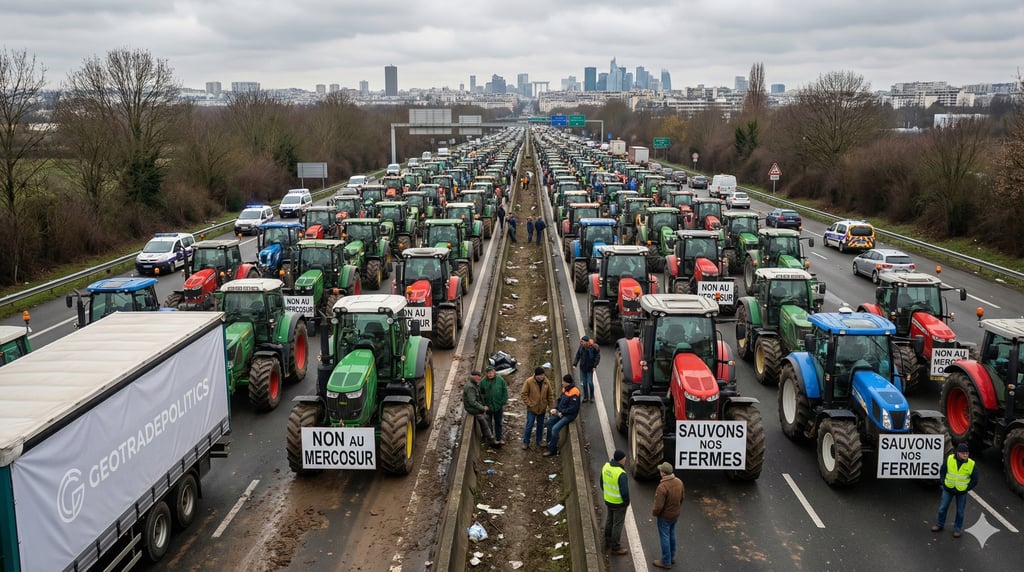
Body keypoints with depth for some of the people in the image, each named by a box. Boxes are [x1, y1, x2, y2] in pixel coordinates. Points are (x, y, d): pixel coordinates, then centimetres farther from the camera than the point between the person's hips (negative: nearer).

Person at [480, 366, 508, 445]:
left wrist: (503, 402, -3)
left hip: (498, 406, 1)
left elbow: (505, 391, -2)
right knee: (489, 424, 9)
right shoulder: (483, 381, -10)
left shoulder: (500, 379, -9)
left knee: (498, 423, 17)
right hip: (488, 406, -1)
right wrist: (484, 405, -8)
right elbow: (481, 394, -4)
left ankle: (499, 439, 31)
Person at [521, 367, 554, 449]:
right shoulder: (529, 382, -15)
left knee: (540, 425, 15)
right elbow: (523, 394, -10)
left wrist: (551, 406, 4)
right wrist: (529, 404, -14)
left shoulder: (546, 382, -4)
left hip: (542, 409, 3)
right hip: (532, 409, -3)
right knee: (529, 425, 1)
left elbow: (550, 395, 6)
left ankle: (539, 441, 32)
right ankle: (525, 442, 13)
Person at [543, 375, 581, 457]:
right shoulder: (565, 389, 3)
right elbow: (560, 400, 14)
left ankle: (552, 449, -5)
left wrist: (562, 413, -17)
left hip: (569, 415, -9)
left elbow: (573, 408, -23)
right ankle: (550, 443, 23)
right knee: (548, 423, 8)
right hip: (561, 412, 9)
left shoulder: (574, 393, -24)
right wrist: (555, 408, -1)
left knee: (555, 428, -18)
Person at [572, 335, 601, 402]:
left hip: (590, 368, -4)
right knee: (584, 382, 10)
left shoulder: (594, 348, -18)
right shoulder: (581, 347, -6)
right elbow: (577, 355, 3)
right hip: (582, 367, 4)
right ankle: (585, 397, 23)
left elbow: (597, 357, -9)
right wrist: (574, 364, -3)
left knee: (590, 382, -1)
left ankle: (591, 397, 18)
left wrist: (594, 366, -12)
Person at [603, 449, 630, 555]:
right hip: (619, 503, -7)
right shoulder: (621, 474, -32)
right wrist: (627, 502, -8)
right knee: (618, 524, 10)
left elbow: (602, 483, 5)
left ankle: (608, 543, 41)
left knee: (609, 521, 24)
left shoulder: (606, 466, -8)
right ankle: (615, 548, 24)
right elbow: (624, 492, -27)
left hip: (608, 500, 7)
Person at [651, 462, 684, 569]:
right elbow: (683, 496, 7)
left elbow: (658, 505, -27)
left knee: (664, 537, 8)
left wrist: (653, 513, -7)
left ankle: (666, 562, 20)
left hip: (665, 516, -7)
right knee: (672, 535, 23)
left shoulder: (662, 487, -33)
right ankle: (672, 557, 38)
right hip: (676, 514, 7)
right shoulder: (679, 482, -9)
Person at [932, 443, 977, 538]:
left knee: (960, 511, 11)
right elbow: (942, 471, 3)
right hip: (948, 489, 1)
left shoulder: (971, 464, -16)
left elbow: (974, 480, -3)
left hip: (962, 492, -1)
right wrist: (943, 483, -3)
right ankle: (939, 525, 31)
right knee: (942, 508, 11)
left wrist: (966, 488, -7)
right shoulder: (949, 459, -13)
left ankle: (957, 529, 29)